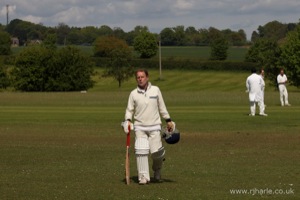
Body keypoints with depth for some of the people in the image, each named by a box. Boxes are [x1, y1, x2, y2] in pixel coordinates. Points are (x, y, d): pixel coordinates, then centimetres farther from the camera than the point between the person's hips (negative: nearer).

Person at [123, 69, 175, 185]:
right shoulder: (133, 94, 4)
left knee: (156, 151, -9)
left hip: (154, 127, 0)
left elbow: (162, 107, 12)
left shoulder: (155, 90, 5)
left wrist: (168, 120, 13)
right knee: (141, 151, -13)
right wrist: (128, 121, -10)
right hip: (139, 127, 0)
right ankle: (143, 177, -5)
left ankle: (157, 170, 22)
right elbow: (129, 110, 7)